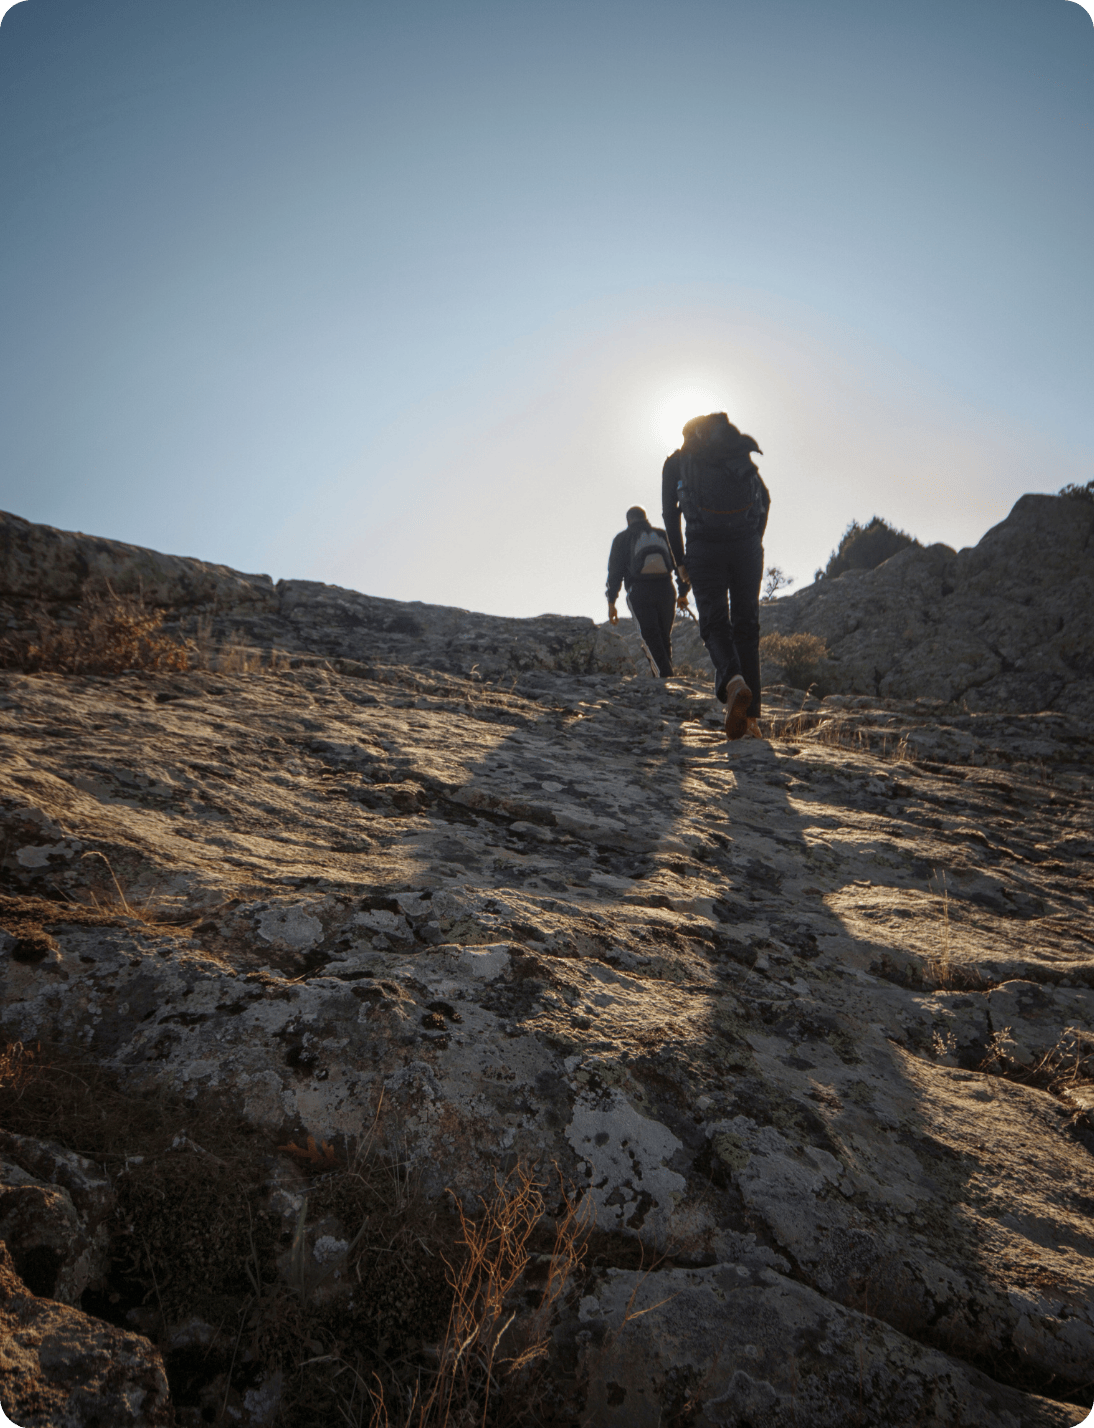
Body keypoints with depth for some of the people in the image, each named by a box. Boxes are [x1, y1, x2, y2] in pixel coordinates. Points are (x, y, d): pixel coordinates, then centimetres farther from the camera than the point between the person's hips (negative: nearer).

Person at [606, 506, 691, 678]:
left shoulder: (622, 538, 12)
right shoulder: (663, 535, 20)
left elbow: (615, 571, 4)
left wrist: (611, 603, 4)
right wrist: (683, 593, 20)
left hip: (639, 593, -3)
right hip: (666, 591, 3)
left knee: (651, 637, -9)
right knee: (665, 636, 13)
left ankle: (666, 673, -26)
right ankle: (667, 671, 11)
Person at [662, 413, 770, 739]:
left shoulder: (676, 461, 17)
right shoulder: (741, 451, 22)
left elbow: (669, 512, 7)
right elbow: (764, 498, 12)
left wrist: (680, 560, 11)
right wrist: (755, 542, 15)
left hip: (704, 547, -2)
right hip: (746, 546, 2)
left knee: (715, 624, 2)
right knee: (746, 626, 7)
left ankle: (733, 680, -31)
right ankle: (751, 716, 4)